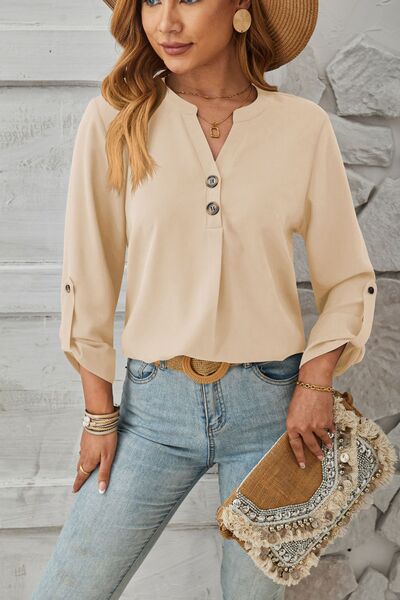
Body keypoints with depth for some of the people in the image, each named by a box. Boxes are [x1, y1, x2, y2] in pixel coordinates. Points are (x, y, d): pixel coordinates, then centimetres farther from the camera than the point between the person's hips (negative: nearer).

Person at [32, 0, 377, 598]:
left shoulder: (304, 126, -3)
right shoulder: (114, 119, -4)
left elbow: (349, 278, 5)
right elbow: (88, 277, -1)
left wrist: (316, 381, -7)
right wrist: (99, 413, 0)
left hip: (270, 401, 0)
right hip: (155, 403, 0)